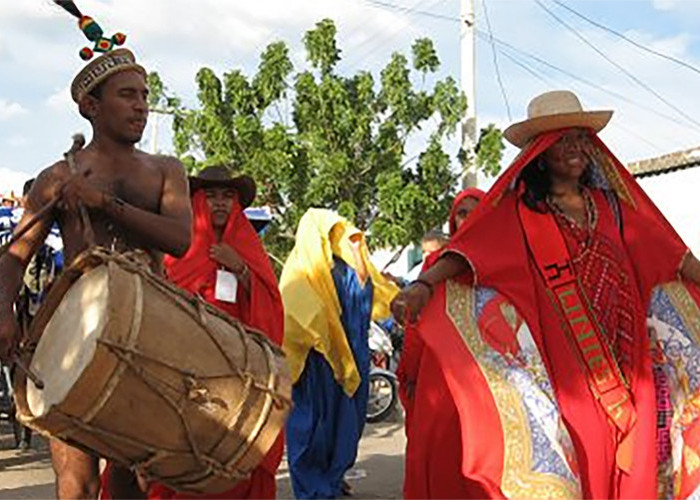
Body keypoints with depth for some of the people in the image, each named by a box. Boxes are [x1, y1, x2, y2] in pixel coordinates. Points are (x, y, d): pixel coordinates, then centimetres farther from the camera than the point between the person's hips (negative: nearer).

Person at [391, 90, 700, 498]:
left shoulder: (610, 204, 14)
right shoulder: (518, 210, 2)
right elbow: (470, 250, -12)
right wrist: (425, 285, -27)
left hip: (627, 365, 4)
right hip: (564, 369, -4)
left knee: (631, 465, 1)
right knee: (577, 462, -9)